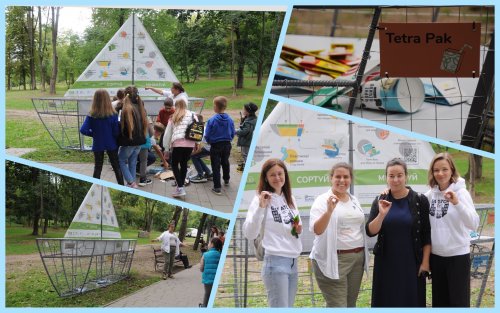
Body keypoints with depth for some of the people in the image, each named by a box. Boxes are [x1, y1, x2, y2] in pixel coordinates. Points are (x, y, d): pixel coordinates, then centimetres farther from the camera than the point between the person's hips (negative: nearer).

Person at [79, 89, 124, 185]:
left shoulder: (91, 116, -13)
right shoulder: (113, 115, -14)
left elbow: (83, 130, -18)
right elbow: (116, 131, -11)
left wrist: (94, 134, -2)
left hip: (98, 145, 0)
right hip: (111, 145, 0)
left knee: (97, 168, 14)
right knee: (116, 167, 13)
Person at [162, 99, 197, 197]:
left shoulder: (173, 117, 16)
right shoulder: (191, 115, 15)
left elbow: (167, 133, 17)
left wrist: (166, 148, 23)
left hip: (177, 143, -1)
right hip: (190, 142, 1)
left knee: (175, 165, 9)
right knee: (184, 164, 16)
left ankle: (180, 187, -4)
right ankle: (180, 186, 21)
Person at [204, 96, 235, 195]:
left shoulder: (212, 120, -19)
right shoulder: (230, 120, -8)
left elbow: (207, 135, -13)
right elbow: (233, 133, 1)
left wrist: (209, 142, 8)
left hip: (215, 146, -4)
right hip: (227, 145, 4)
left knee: (216, 166, 3)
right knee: (225, 163, 26)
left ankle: (217, 187, 1)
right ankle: (226, 180, 46)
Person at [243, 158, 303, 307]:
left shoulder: (290, 198, 12)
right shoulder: (261, 199, -7)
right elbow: (249, 234, -16)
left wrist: (299, 229, 3)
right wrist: (260, 207, -24)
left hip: (293, 262, 7)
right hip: (276, 262, -7)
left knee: (288, 307, 12)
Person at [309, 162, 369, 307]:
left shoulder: (354, 200, 12)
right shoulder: (323, 200, -9)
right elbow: (316, 230, -23)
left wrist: (363, 255, 18)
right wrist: (329, 211, -37)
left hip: (357, 258, 7)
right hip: (333, 261, -7)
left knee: (350, 304, 12)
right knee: (338, 307, -8)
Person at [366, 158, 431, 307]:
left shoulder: (420, 200, -4)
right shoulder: (380, 201, 2)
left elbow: (427, 235, -2)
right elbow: (370, 232, -5)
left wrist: (425, 262, -6)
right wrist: (382, 214, -20)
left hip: (411, 263, -2)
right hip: (386, 262, 2)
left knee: (411, 302, 4)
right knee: (386, 301, 6)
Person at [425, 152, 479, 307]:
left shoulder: (461, 192, -11)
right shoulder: (429, 195, 2)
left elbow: (474, 224, -20)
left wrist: (457, 203, -34)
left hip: (458, 255, -4)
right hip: (436, 255, 4)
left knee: (459, 301, 3)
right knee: (439, 300, 16)